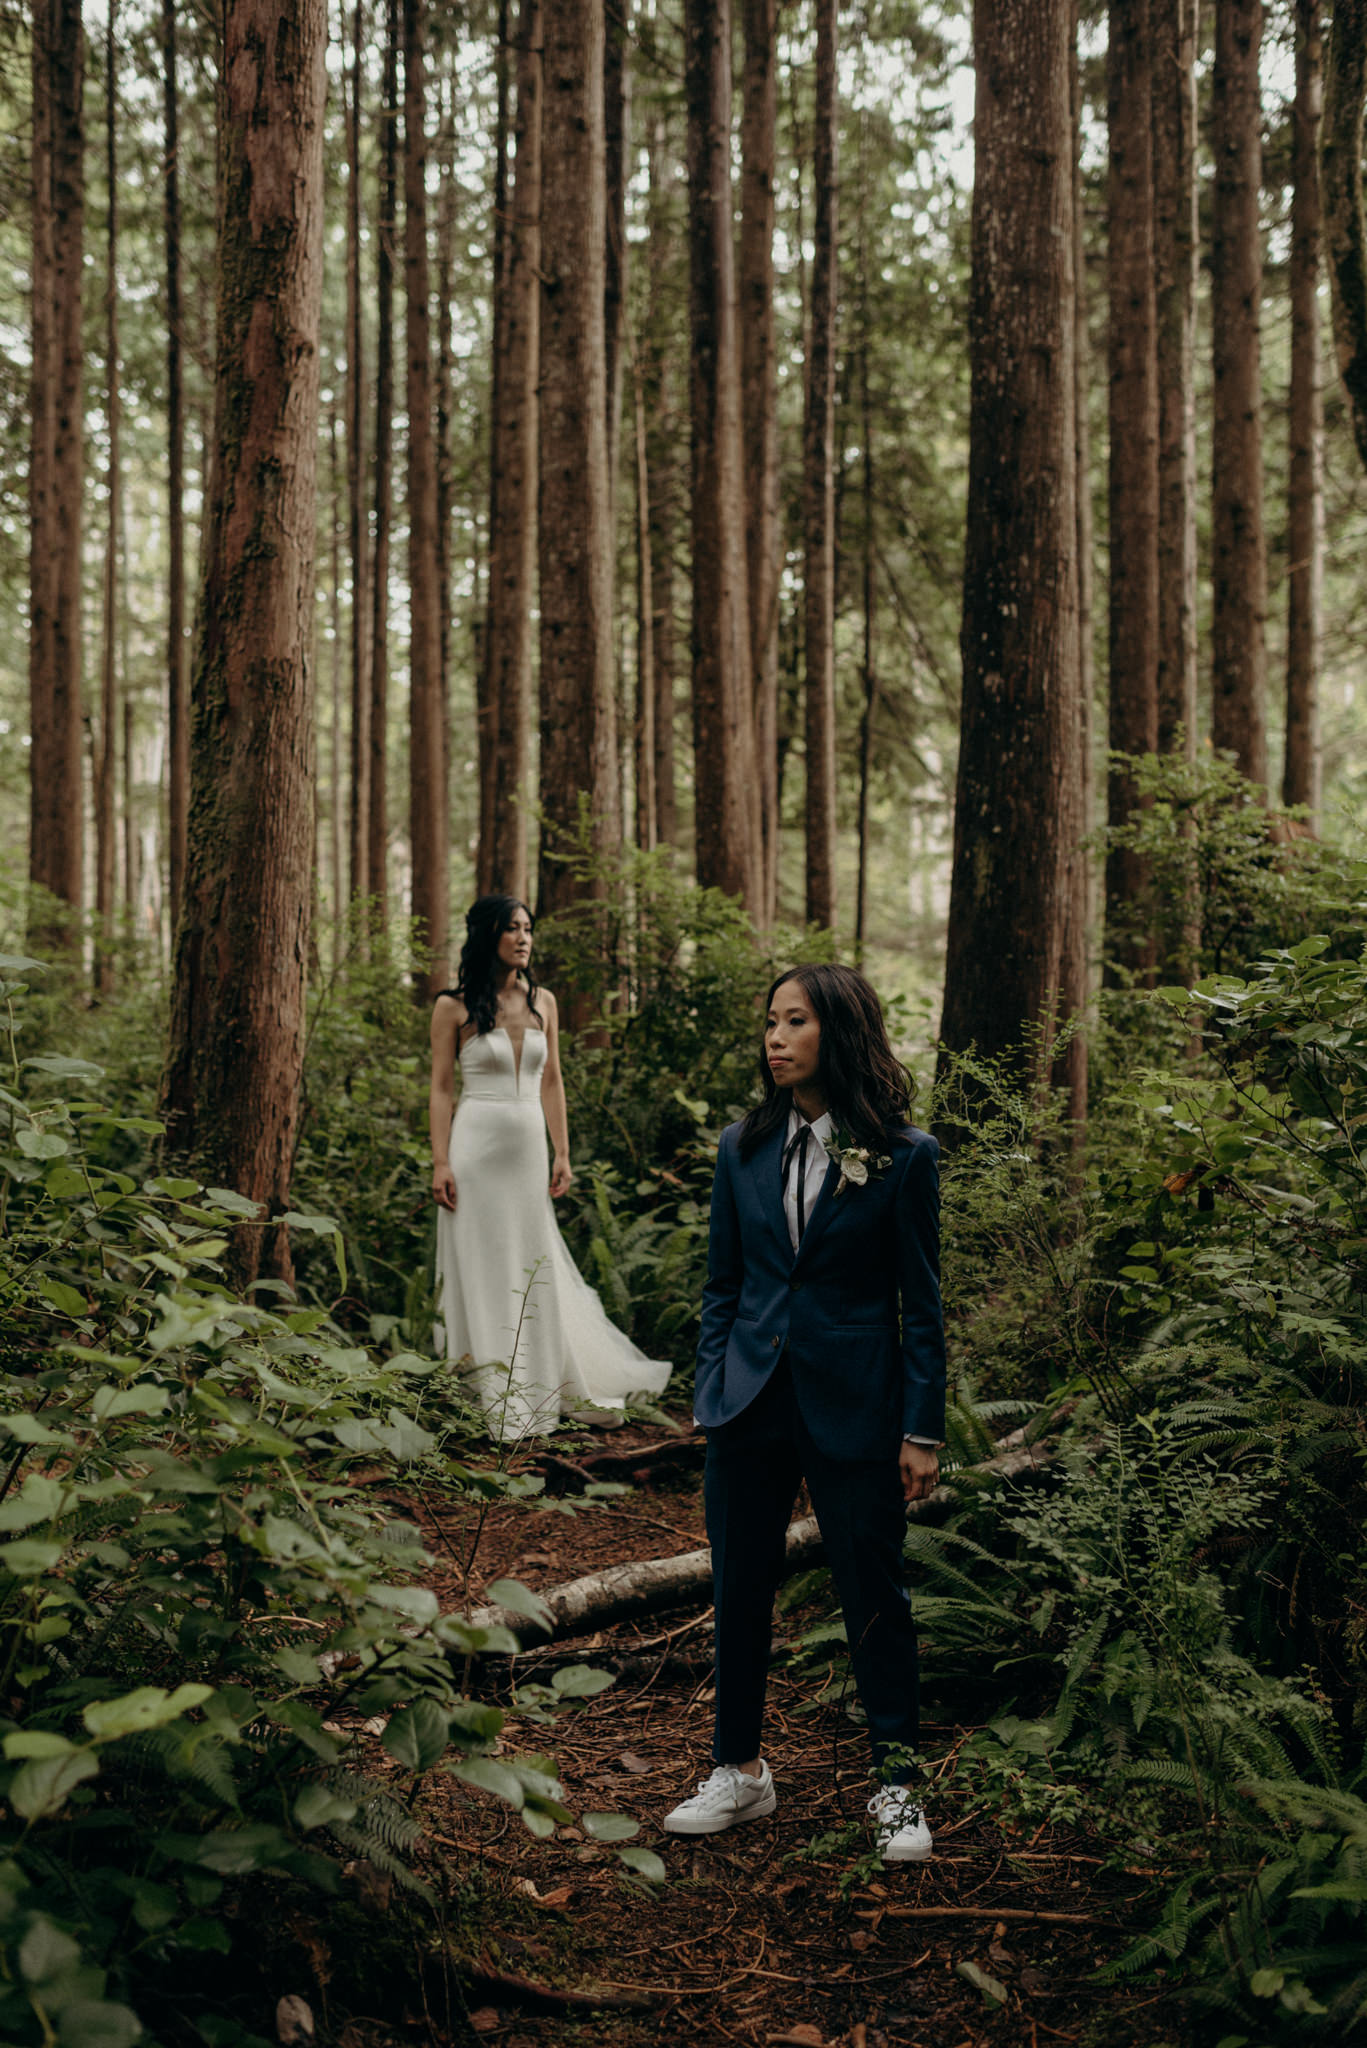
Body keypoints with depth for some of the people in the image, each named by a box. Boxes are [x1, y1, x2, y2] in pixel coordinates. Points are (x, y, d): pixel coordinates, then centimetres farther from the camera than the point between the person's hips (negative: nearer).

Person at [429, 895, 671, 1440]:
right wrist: (441, 1163, -10)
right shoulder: (455, 1007, -4)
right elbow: (441, 1088, -3)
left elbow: (551, 1081, 12)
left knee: (535, 1268, 8)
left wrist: (562, 1154, 7)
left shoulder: (542, 1002, 8)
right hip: (476, 1146, -4)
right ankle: (487, 1396, 9)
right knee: (481, 1264, 0)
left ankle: (536, 1393, 21)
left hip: (527, 1147, 4)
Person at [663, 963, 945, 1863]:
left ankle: (898, 1784, 21)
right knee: (739, 1588, 10)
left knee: (874, 1593, 5)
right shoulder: (743, 1149, 6)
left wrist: (922, 1429, -5)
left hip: (854, 1405, -4)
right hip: (752, 1400, 4)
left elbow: (920, 1303, -3)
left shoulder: (904, 1156, -5)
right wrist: (710, 1389, 5)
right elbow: (723, 1284, 12)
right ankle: (740, 1770, 27)